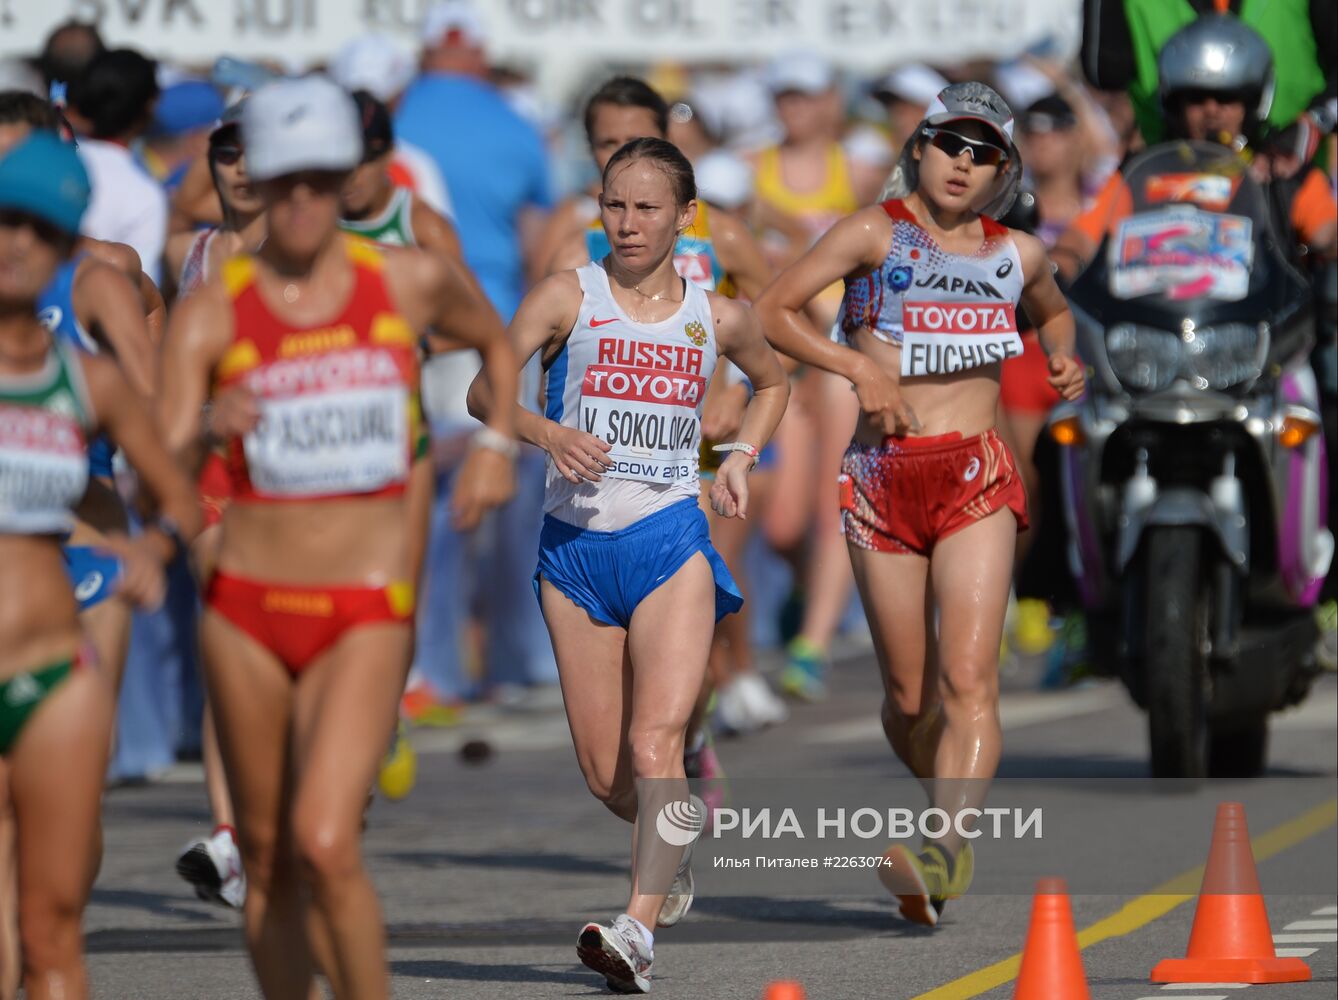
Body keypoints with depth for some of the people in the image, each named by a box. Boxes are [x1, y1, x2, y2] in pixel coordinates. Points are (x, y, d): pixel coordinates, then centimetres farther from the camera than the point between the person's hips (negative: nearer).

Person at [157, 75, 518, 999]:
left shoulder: (412, 282, 0)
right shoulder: (212, 315, -3)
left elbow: (497, 342, 24)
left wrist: (497, 443, 10)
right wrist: (206, 429, -30)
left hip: (367, 611, -2)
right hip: (246, 608, 2)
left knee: (324, 844, -20)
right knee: (266, 856, 10)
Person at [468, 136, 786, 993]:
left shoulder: (717, 317, 6)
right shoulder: (569, 297, 1)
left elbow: (773, 382, 27)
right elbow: (485, 388, -7)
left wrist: (741, 457, 10)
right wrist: (545, 432, -26)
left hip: (670, 542, -1)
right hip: (575, 545, 1)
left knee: (656, 740, -19)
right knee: (604, 772, 7)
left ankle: (640, 929, -26)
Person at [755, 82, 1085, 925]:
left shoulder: (1017, 254, 12)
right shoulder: (877, 233, 3)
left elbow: (1053, 312, 34)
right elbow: (773, 311, 1)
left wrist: (1064, 361, 12)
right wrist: (858, 367, -11)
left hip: (976, 481, 0)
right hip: (884, 476, 0)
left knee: (969, 677, -18)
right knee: (908, 696, 5)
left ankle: (946, 848, -31)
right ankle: (950, 804, 33)